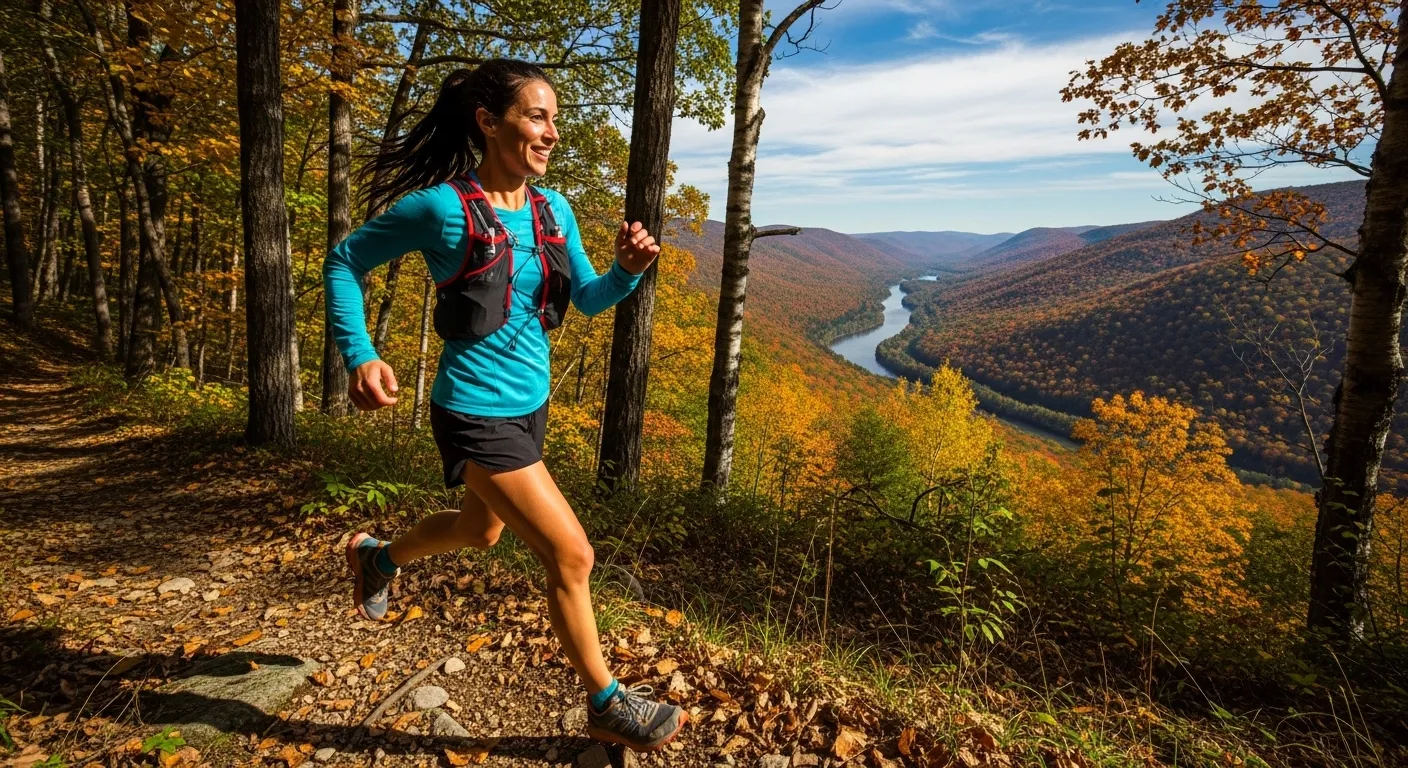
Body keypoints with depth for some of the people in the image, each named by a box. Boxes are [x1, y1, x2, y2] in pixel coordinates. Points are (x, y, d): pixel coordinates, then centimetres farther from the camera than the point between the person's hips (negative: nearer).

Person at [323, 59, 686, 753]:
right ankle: (607, 706, 16)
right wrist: (359, 355, -18)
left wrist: (629, 268, -13)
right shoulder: (441, 206, -16)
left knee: (481, 530, 28)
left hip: (529, 405, 8)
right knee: (571, 555, -6)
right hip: (476, 414, -8)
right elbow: (343, 263, -5)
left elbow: (588, 299, 7)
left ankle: (377, 557, 58)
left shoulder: (553, 211, 1)